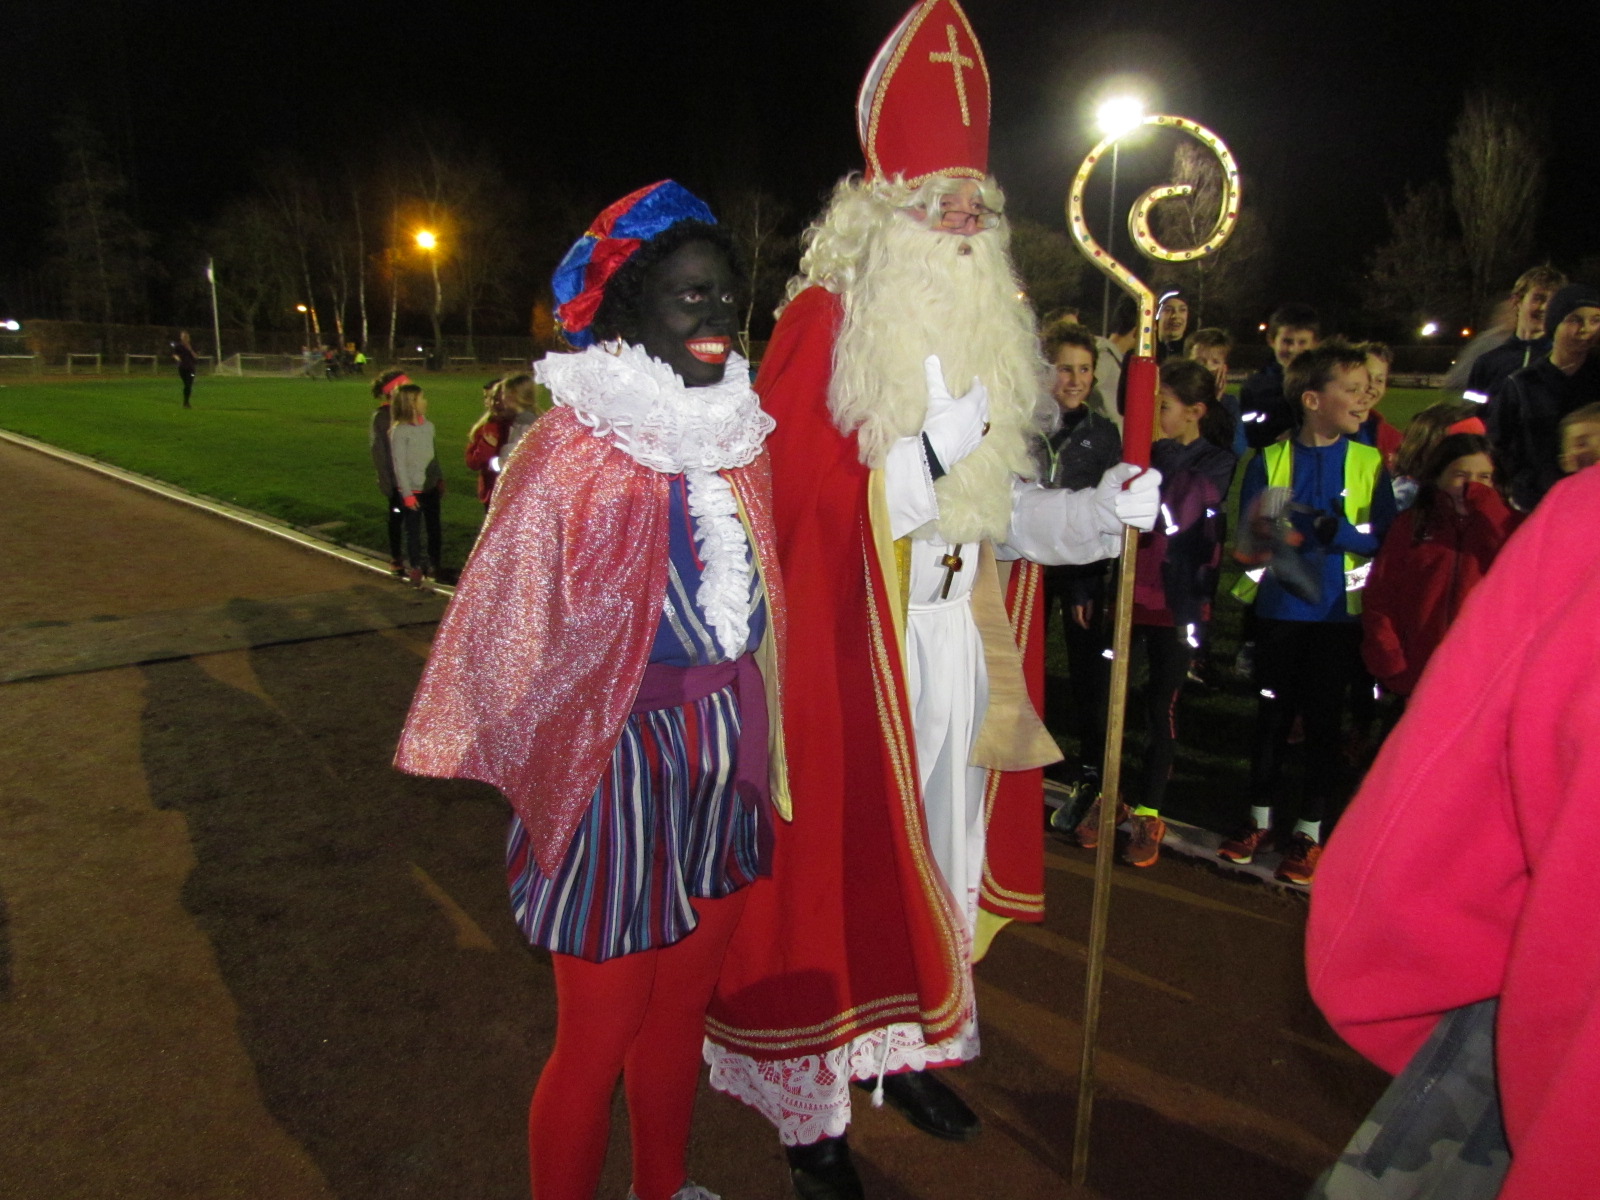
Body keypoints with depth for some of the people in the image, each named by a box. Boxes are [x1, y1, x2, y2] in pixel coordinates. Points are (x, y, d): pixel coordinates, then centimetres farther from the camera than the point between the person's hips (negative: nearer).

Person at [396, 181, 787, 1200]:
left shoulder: (736, 438, 5)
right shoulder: (575, 450, -14)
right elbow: (516, 634, -9)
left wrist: (752, 752, 14)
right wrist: (540, 767, -2)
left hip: (727, 767, 6)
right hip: (621, 769, -6)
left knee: (682, 1009, 22)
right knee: (599, 1038, 9)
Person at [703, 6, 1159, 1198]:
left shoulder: (985, 332, 12)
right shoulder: (825, 322, -8)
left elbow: (991, 500, 13)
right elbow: (799, 490, -14)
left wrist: (1101, 509, 1)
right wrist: (927, 459, -21)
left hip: (957, 639, 7)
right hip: (855, 644, -7)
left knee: (940, 845, 17)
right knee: (844, 854, 1)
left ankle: (904, 1045, 38)